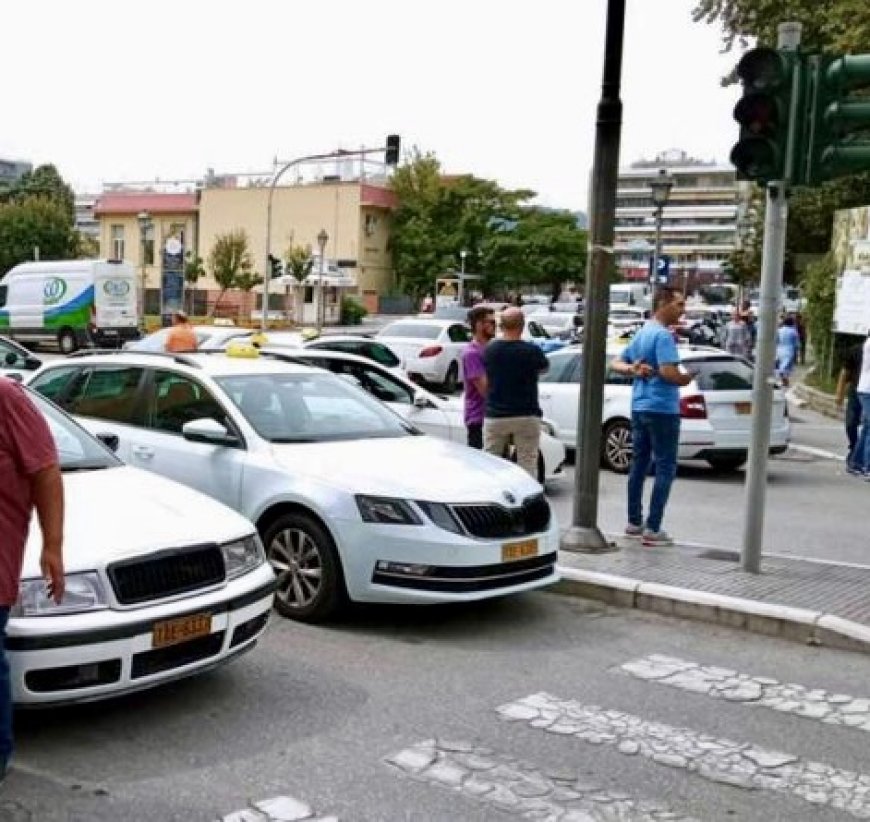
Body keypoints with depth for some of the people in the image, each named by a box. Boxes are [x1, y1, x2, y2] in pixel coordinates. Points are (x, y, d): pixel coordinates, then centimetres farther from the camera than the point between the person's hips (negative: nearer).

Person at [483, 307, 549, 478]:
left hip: (495, 417, 2)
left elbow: (485, 384, 8)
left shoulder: (489, 350, -1)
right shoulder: (532, 351, -10)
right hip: (526, 416, -2)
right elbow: (544, 367, 10)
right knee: (528, 465, 4)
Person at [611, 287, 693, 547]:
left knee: (639, 465, 14)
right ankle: (653, 530, -5)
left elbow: (616, 363, 19)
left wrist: (632, 369, -1)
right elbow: (669, 372, -26)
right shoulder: (662, 335, -15)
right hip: (662, 409, -9)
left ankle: (634, 523, 20)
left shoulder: (641, 333, 15)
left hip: (639, 407, 9)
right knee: (665, 469, -4)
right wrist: (686, 378, -5)